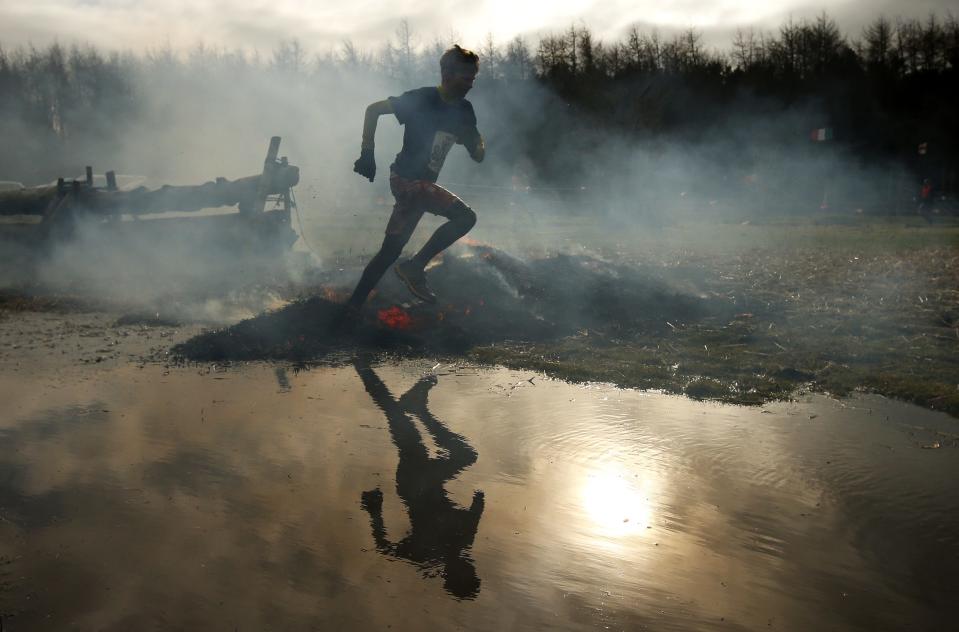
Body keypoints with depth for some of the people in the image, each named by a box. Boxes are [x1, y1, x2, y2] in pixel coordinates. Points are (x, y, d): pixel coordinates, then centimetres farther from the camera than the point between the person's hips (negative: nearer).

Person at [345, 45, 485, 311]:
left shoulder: (464, 111, 8)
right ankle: (414, 267, -10)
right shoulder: (422, 98, -12)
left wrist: (475, 141, -12)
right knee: (465, 216, -19)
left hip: (423, 183, 8)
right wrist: (367, 153, -16)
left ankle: (354, 305, 16)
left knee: (391, 249, 8)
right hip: (407, 179, -8)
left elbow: (478, 156, 12)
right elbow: (374, 109, -9)